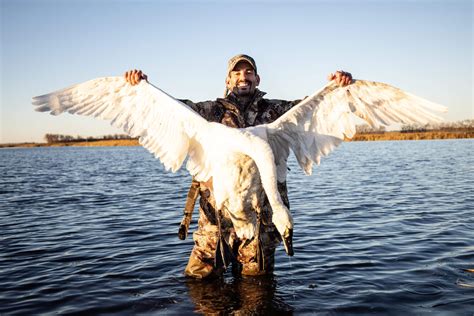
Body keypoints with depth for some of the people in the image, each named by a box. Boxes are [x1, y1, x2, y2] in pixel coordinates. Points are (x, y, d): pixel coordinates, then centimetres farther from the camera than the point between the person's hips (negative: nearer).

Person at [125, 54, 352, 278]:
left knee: (256, 279, 11)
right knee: (198, 277, 3)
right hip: (217, 213, 0)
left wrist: (337, 85, -11)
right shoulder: (213, 111, 9)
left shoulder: (274, 110, 11)